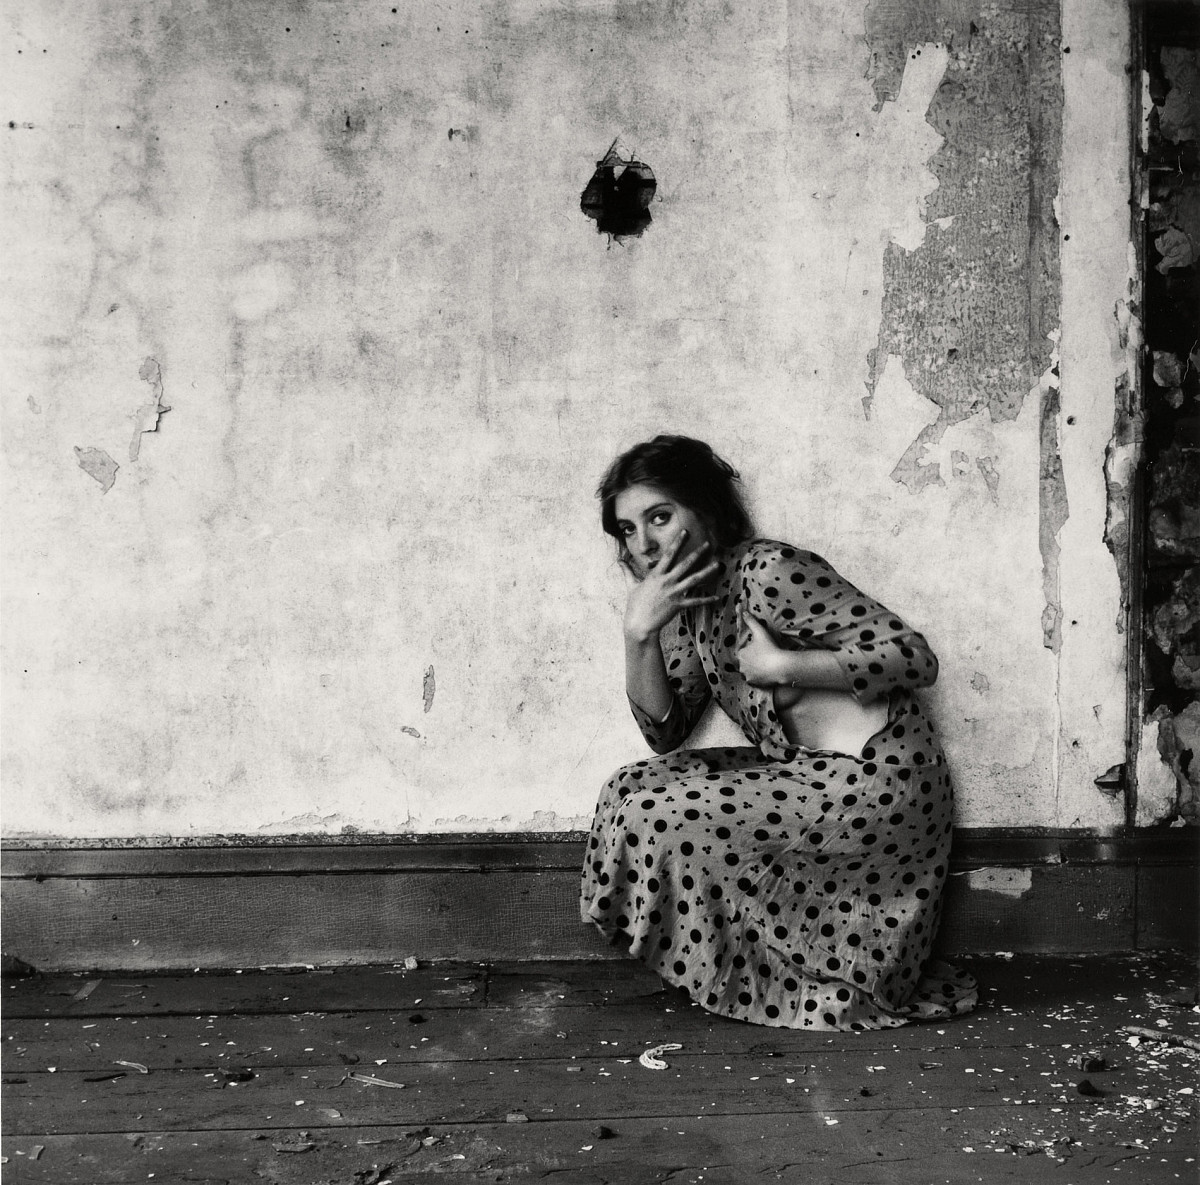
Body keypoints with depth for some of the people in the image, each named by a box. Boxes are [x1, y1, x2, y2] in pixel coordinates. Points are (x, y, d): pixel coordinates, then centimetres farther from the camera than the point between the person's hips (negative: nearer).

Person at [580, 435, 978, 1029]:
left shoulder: (767, 572, -17)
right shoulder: (691, 601, 10)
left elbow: (914, 657, -19)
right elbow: (665, 733, 6)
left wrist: (783, 665, -19)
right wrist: (638, 633, -7)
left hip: (875, 780, -9)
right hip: (808, 773, 9)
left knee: (658, 817, -14)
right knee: (633, 788, 5)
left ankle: (770, 987, 7)